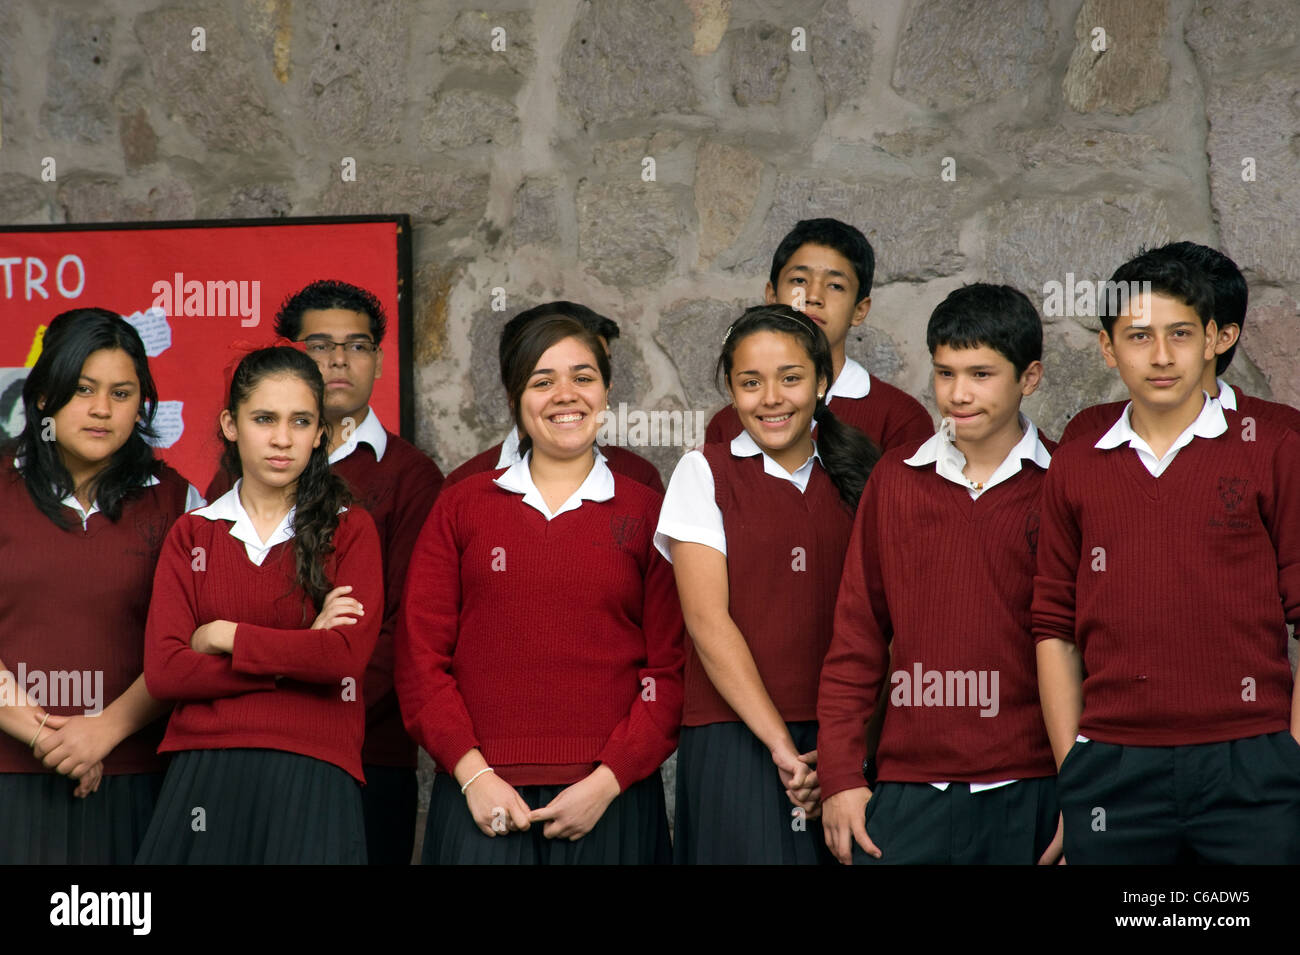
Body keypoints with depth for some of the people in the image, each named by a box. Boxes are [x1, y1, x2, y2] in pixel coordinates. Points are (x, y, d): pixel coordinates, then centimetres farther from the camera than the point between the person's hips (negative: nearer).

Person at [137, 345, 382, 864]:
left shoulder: (350, 530, 6)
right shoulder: (192, 534, 11)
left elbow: (346, 656, -10)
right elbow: (163, 671, -2)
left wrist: (224, 636, -4)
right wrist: (300, 652, -7)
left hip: (311, 780, -2)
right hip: (203, 776, 2)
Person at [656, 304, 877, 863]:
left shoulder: (851, 479, 11)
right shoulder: (705, 474, 2)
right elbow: (707, 620, -6)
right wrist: (781, 744, -13)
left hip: (836, 747, 3)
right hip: (736, 741, -3)